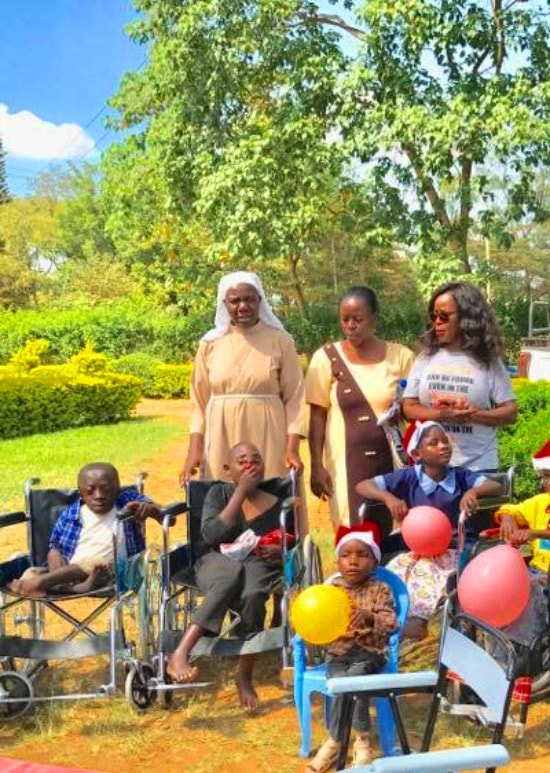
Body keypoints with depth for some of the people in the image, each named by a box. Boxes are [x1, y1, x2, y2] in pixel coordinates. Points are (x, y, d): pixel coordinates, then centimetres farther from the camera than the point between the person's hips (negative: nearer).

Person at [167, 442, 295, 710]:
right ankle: (180, 655, -45)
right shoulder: (219, 493, 8)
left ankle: (245, 676, -23)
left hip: (259, 563, 1)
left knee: (252, 594, -37)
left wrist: (282, 550, -9)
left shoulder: (278, 495, 12)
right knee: (232, 575, -40)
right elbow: (211, 535, -10)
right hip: (217, 560, -1)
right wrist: (241, 492, -10)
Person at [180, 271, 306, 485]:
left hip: (268, 443, -1)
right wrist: (194, 449, -1)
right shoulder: (210, 344, 6)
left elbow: (294, 398, -1)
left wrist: (292, 449, -10)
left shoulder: (280, 341, 0)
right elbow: (200, 402, 7)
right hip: (221, 443, 2)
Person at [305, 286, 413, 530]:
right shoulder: (326, 358, 1)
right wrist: (316, 465, -3)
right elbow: (317, 416, 2)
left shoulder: (400, 356, 3)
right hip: (346, 463, -1)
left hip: (393, 461, 1)